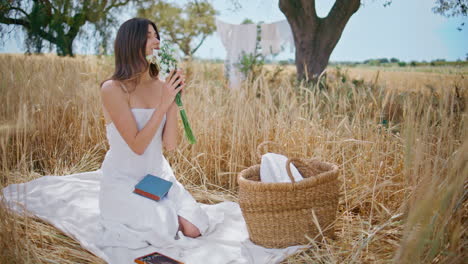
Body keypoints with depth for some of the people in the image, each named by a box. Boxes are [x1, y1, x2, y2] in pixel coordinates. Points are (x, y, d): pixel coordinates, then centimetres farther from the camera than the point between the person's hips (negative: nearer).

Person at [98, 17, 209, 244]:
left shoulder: (161, 86, -2)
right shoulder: (113, 89, -17)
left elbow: (170, 145, -6)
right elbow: (137, 146, -21)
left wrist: (174, 100, -15)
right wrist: (163, 103, -25)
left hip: (159, 176, 5)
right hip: (124, 181, -4)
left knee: (194, 229, -10)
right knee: (165, 232, -19)